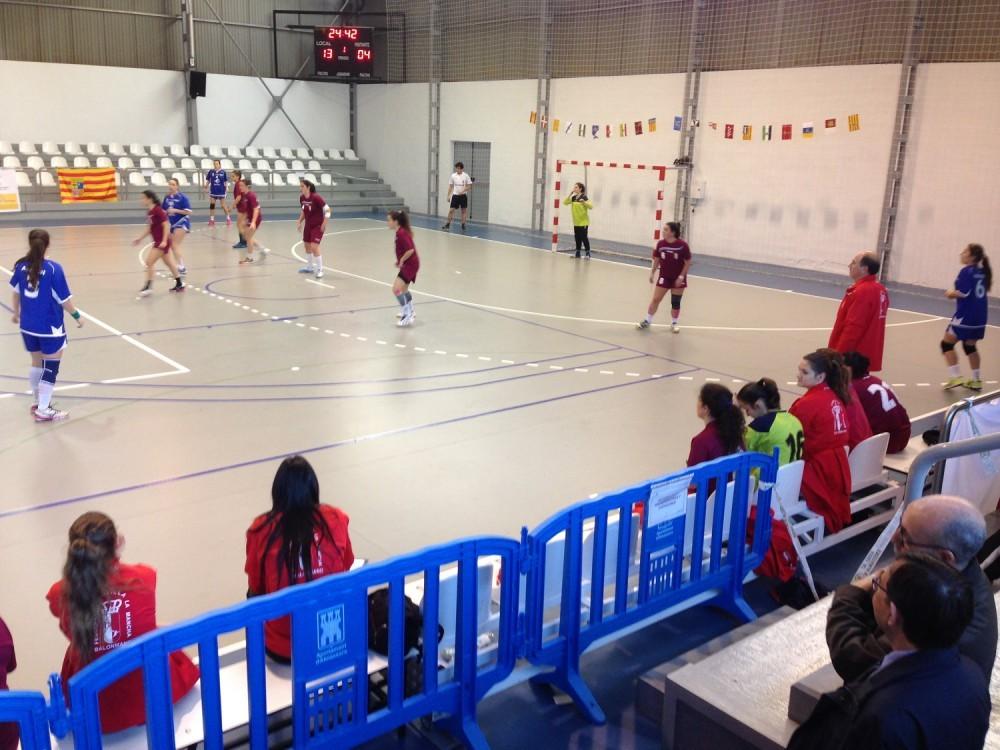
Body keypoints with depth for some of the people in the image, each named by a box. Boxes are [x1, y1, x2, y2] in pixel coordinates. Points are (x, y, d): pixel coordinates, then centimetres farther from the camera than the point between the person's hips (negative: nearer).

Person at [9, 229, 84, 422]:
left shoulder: (21, 266, -1)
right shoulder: (53, 269, -18)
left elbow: (16, 293, 15)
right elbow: (64, 300, -14)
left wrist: (16, 313, 31)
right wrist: (77, 317, 2)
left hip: (28, 326, 6)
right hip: (50, 328, -6)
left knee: (37, 363, 22)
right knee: (51, 367, 4)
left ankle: (37, 402, 36)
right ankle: (43, 411, 6)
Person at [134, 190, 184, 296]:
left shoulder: (158, 210, -18)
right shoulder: (149, 212, 9)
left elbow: (166, 225, -21)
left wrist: (164, 241, -26)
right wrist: (140, 238, 16)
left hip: (162, 242, -10)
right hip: (158, 241, 10)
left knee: (149, 262, -10)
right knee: (169, 263, 16)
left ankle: (148, 287, -4)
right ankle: (179, 284, 25)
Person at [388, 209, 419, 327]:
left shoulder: (401, 233, -21)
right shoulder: (402, 231, 8)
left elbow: (410, 250, -30)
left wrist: (401, 261, -17)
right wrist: (400, 261, 11)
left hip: (410, 264, -11)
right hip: (410, 264, 11)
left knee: (396, 289, -19)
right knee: (404, 288, 28)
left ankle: (408, 316, -17)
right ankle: (410, 311, 47)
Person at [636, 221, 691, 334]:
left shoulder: (682, 245, -18)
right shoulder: (660, 244, -9)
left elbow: (688, 262, -12)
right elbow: (656, 259, 5)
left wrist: (681, 276, -16)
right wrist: (652, 273, 3)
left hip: (678, 278, -2)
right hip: (664, 276, 2)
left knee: (675, 302, 7)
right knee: (656, 299, 1)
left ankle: (674, 323, 24)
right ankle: (647, 320, 15)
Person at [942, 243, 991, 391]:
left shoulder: (966, 271, -15)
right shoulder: (982, 272, 10)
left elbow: (962, 294, -22)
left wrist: (950, 293, -4)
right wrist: (955, 292, 13)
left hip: (966, 315, -8)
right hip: (980, 316, 8)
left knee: (947, 343, 1)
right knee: (970, 346, 22)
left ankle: (956, 376, -8)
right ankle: (977, 380, 26)